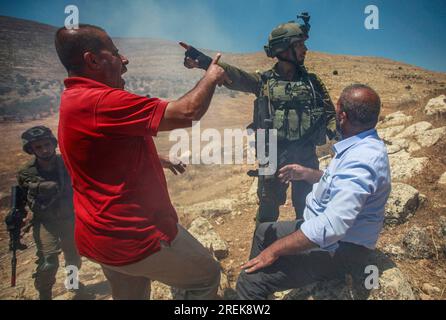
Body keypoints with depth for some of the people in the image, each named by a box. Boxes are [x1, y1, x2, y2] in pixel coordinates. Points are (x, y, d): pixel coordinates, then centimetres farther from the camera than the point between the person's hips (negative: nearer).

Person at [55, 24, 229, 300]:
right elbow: (187, 113, -24)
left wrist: (156, 160, 23)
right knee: (207, 276, 11)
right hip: (133, 236, -10)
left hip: (104, 233, 10)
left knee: (132, 294, 29)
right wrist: (212, 77, -6)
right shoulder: (100, 101, -26)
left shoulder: (75, 100, 8)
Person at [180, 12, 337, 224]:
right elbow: (233, 76, -17)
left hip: (306, 156, 3)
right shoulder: (264, 81, -2)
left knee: (306, 208, 17)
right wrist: (203, 61, -34)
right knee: (268, 210, 11)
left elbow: (329, 112, 8)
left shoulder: (311, 81, 6)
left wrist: (335, 131, -13)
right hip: (273, 155, -2)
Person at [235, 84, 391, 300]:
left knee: (251, 280, -22)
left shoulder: (361, 159, -29)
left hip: (341, 249, -11)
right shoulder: (362, 145, 5)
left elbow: (332, 226, -36)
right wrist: (307, 173, 15)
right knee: (263, 232, 22)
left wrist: (275, 250, -29)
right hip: (326, 226, 11)